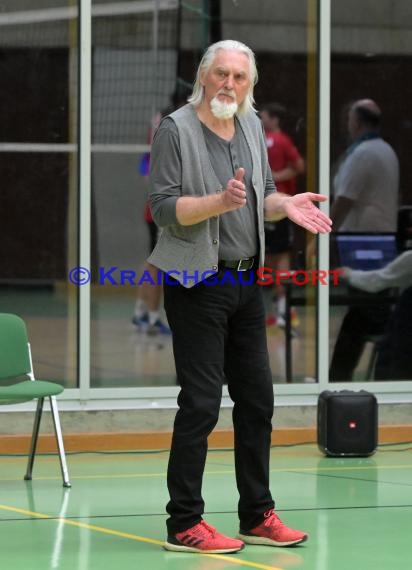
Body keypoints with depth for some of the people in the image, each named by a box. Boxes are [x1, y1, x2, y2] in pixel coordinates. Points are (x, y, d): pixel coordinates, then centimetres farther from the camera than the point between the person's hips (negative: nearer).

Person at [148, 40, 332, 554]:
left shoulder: (251, 128, 10)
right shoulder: (176, 130, -11)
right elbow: (163, 207, -16)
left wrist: (286, 203, -2)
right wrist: (221, 201, -29)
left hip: (246, 281, 7)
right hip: (198, 285, -7)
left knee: (257, 400, 10)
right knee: (200, 402, -7)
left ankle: (257, 515, 20)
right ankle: (184, 524, -1)